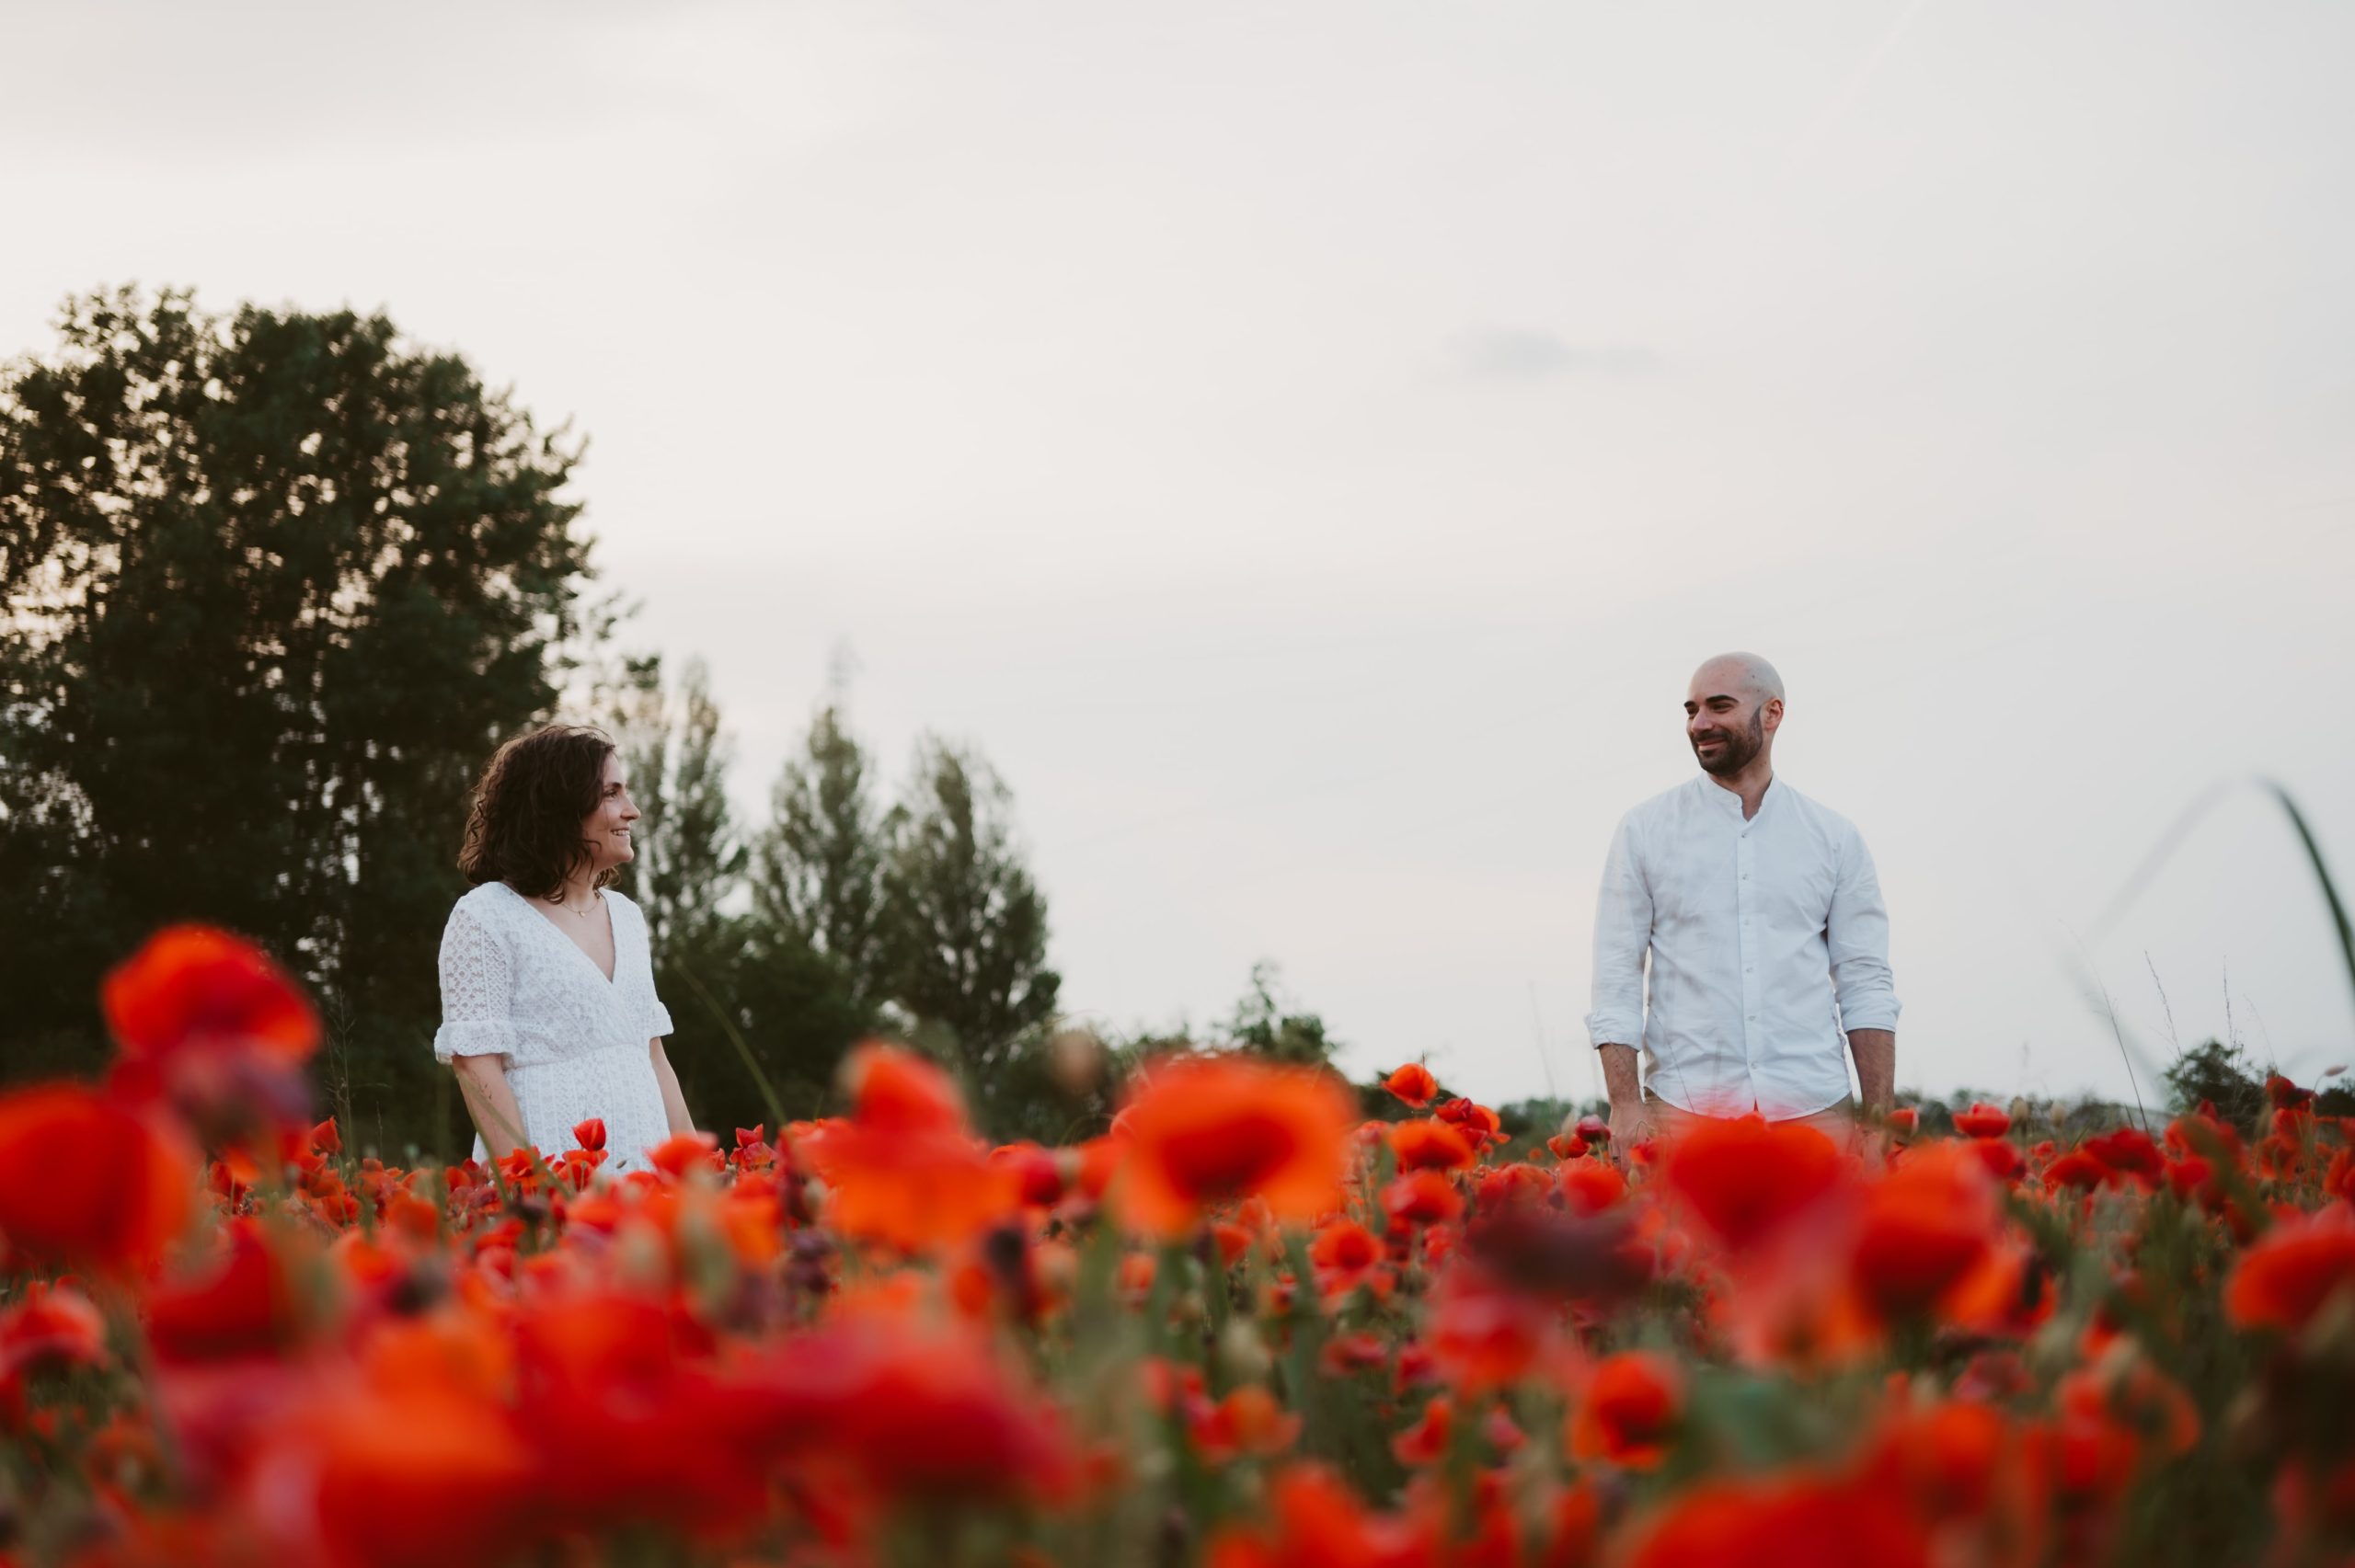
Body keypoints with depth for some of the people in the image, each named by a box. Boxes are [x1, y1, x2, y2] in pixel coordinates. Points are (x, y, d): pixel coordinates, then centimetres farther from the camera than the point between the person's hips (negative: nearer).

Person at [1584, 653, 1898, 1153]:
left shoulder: (1835, 839, 9)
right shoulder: (1645, 830, 5)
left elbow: (1865, 982, 8)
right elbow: (1616, 976, 2)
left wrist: (1879, 1122, 0)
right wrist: (1626, 1104, -8)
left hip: (1813, 1107, 1)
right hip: (1686, 1107, -1)